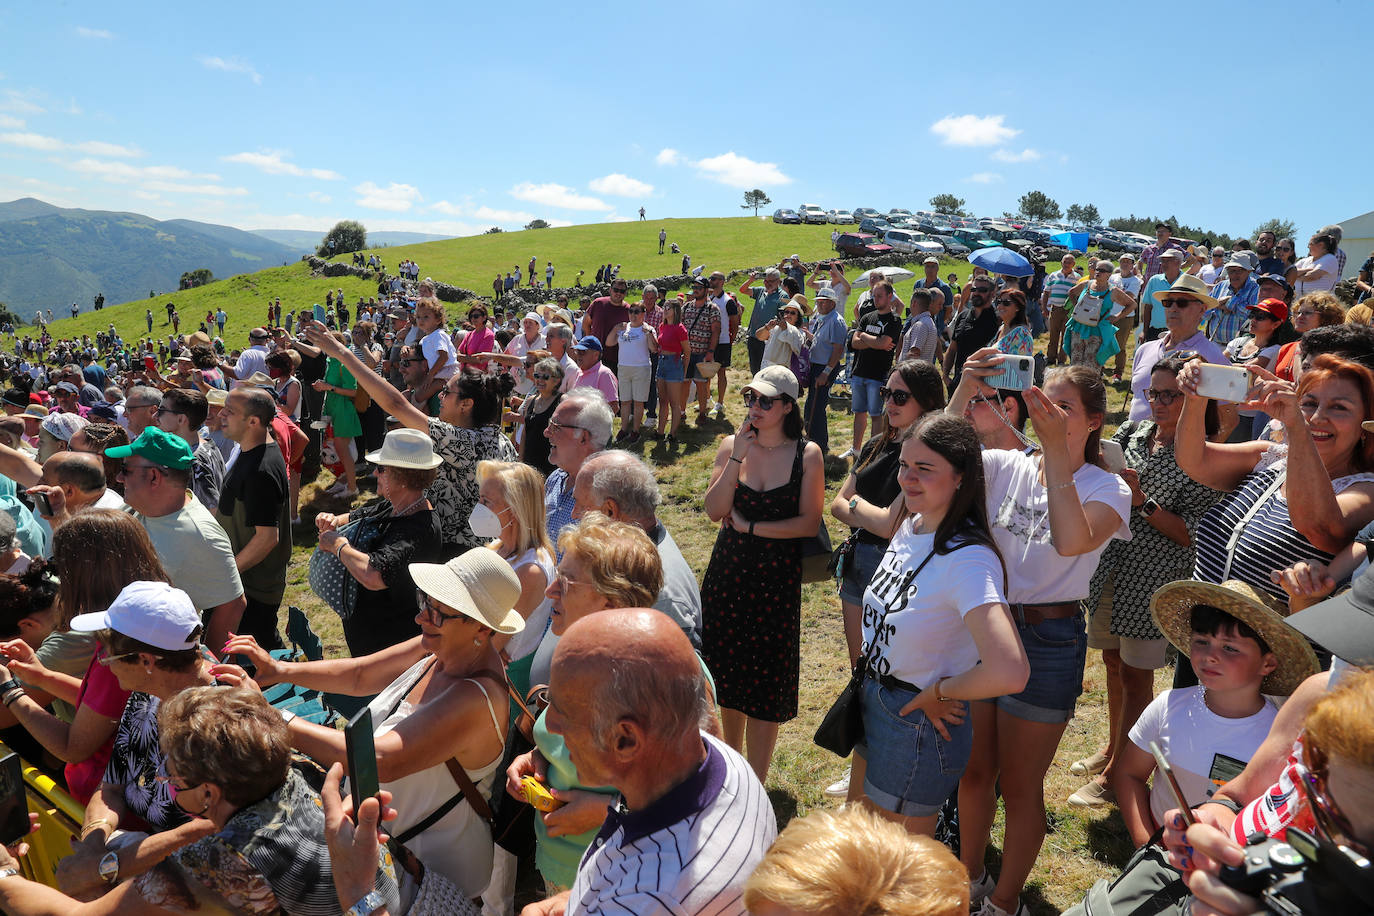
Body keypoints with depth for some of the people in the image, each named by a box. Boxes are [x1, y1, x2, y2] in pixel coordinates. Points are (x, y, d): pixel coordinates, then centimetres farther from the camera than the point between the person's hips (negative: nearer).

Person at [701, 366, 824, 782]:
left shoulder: (807, 454, -7)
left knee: (766, 684, 4)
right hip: (729, 571, 3)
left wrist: (750, 527, -12)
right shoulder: (732, 445, -1)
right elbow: (714, 511, -10)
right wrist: (738, 456, -18)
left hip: (778, 577, -3)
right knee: (728, 670, 16)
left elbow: (809, 523, -11)